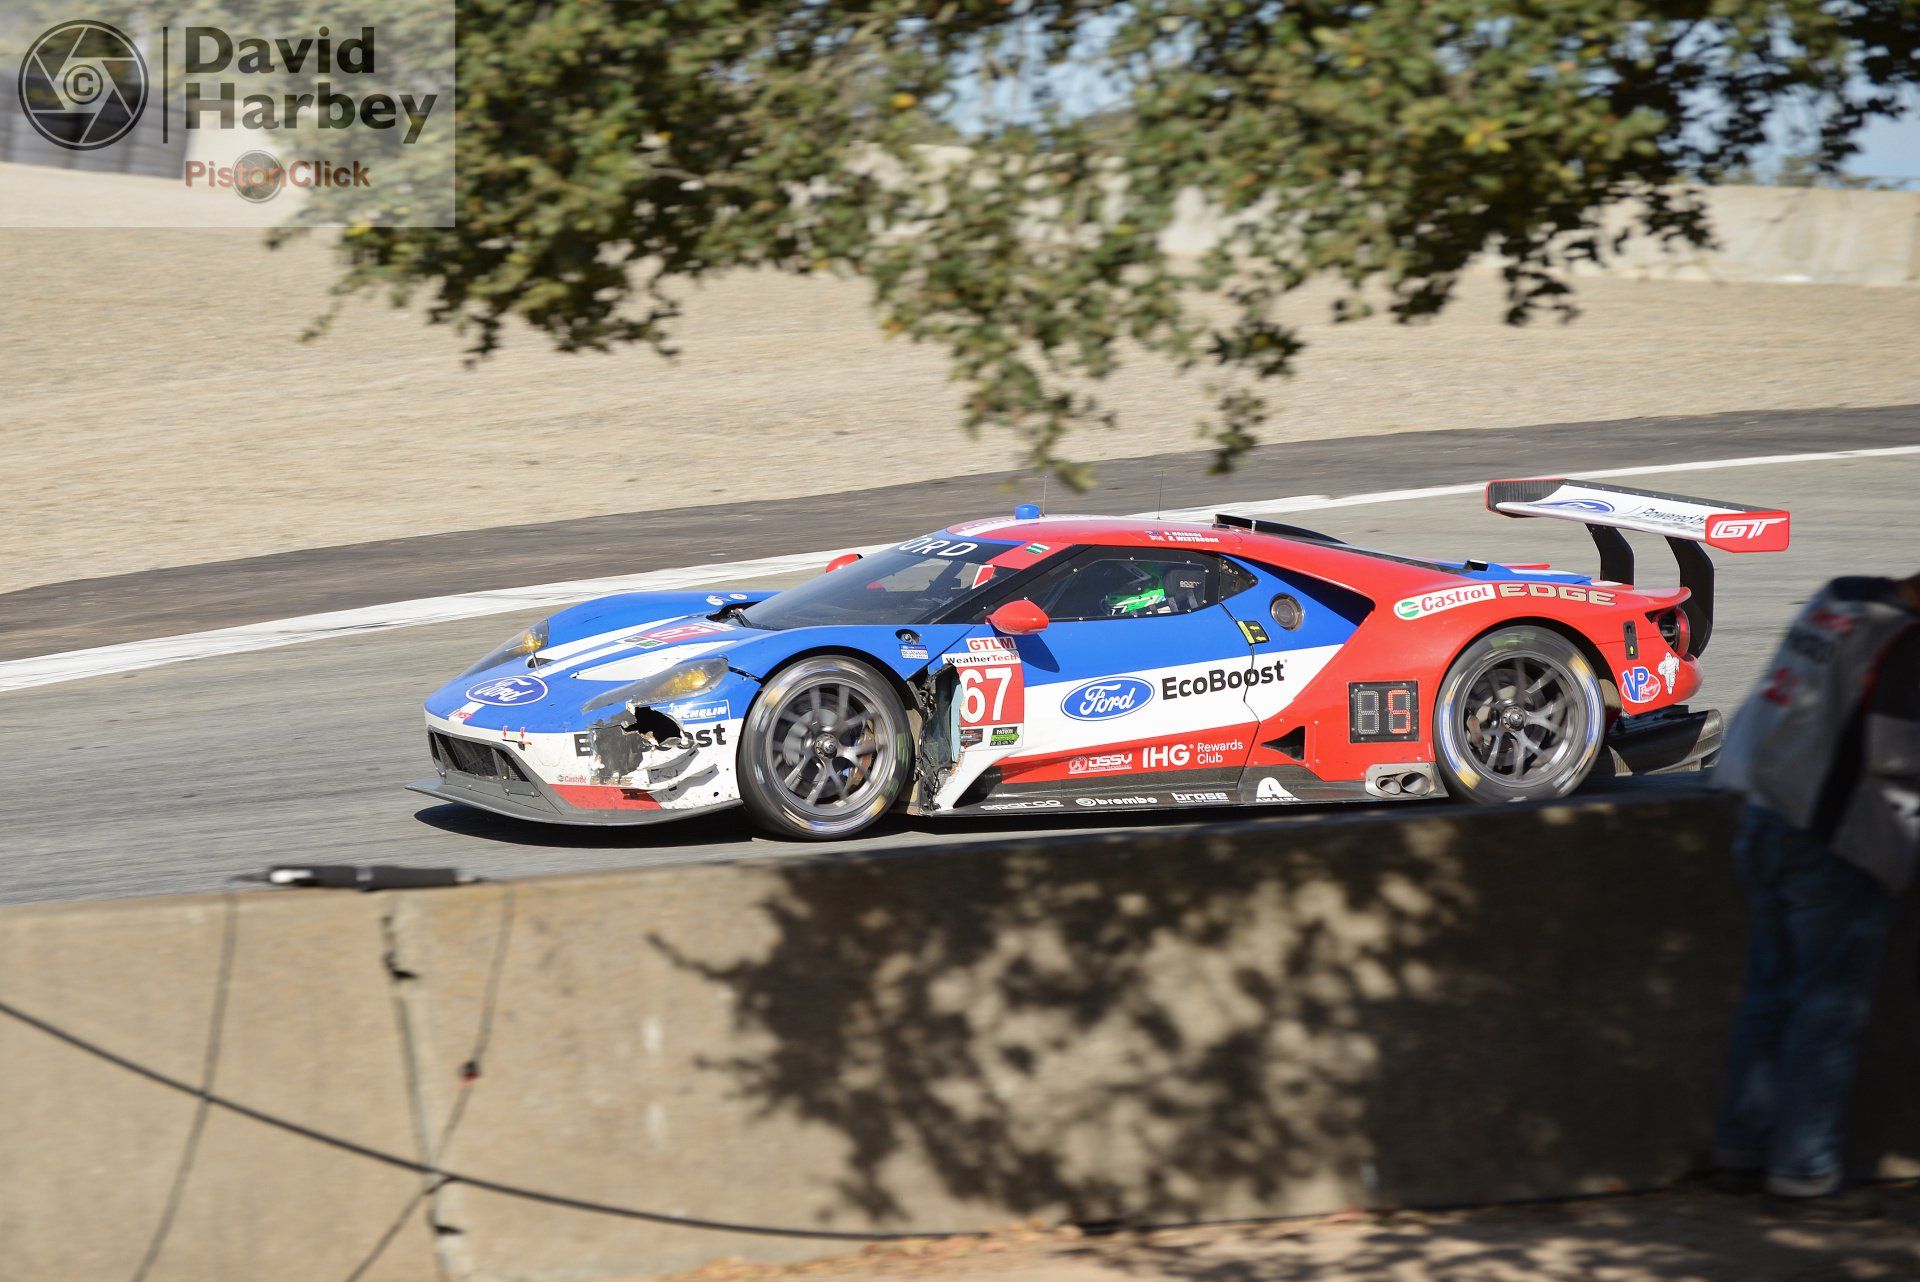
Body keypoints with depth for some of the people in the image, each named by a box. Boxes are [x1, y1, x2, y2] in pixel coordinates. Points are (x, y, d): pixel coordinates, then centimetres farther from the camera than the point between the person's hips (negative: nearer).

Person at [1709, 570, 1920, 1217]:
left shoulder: (1838, 601, 8)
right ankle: (1804, 1172, 4)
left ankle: (1741, 1149, 22)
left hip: (1766, 821, 8)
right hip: (1837, 845, -8)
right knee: (1829, 1010, 0)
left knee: (1771, 994, 15)